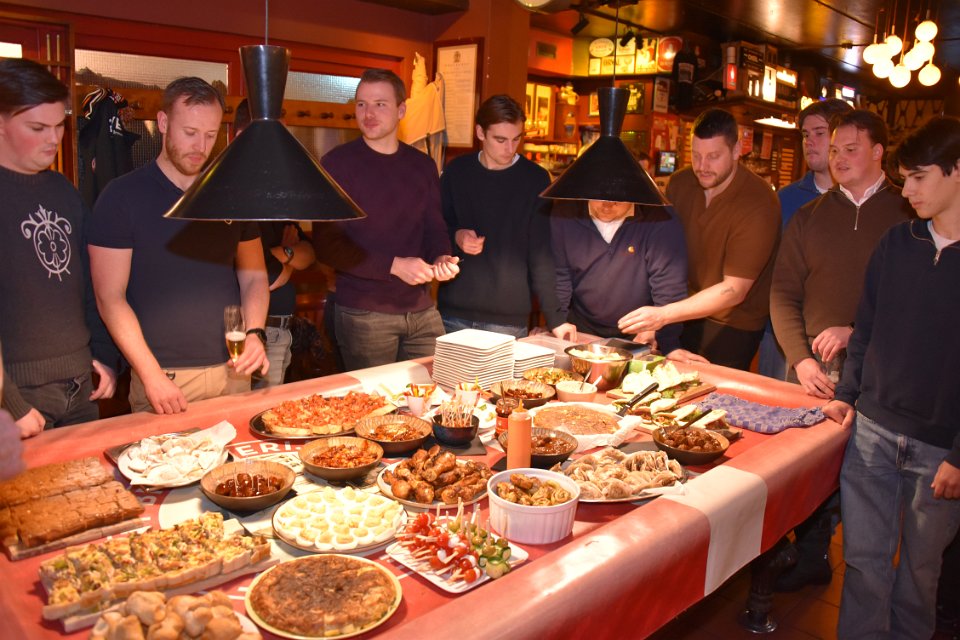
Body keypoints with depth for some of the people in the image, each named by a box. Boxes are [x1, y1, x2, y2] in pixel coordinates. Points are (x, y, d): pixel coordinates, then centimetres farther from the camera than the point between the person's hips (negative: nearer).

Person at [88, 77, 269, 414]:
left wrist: (255, 333, -8)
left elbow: (254, 275, 10)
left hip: (232, 370, 3)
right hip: (163, 376, -3)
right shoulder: (122, 196, -4)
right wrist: (152, 374, -14)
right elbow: (110, 297, -7)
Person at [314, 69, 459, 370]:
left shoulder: (422, 165, 9)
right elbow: (328, 244, -11)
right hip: (363, 313, -4)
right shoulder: (337, 163, -6)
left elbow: (434, 227, 13)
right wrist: (394, 266, -19)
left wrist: (442, 257, -11)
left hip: (422, 309, 5)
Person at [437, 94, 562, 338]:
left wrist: (556, 319, -13)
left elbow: (542, 255, -7)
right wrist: (455, 236, -9)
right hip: (454, 312, 2)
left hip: (509, 318, -2)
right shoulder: (457, 171, 2)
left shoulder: (535, 179, -4)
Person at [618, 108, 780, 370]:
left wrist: (664, 314, -31)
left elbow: (734, 290, -23)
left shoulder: (759, 203, -20)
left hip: (732, 328, -4)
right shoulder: (680, 184, -2)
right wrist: (650, 318, -10)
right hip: (685, 314, 5)